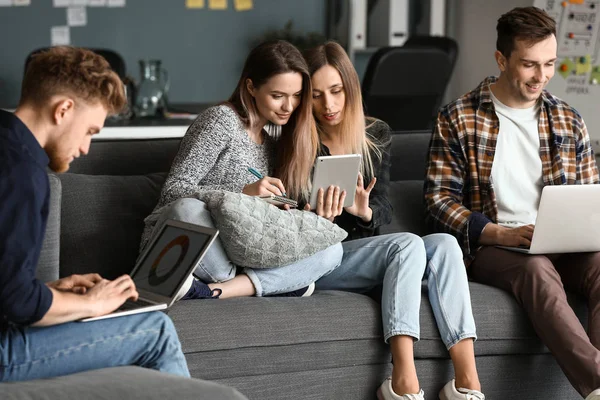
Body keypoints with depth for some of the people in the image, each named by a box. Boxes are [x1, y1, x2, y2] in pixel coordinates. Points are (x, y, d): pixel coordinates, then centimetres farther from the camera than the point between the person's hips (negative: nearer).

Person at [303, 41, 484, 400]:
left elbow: (385, 211, 8)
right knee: (408, 244, -30)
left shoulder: (377, 135, 12)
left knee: (444, 244, -23)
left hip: (368, 254, 5)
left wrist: (364, 211, -15)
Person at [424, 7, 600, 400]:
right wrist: (502, 234, -16)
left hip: (563, 246, 4)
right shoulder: (458, 119, 3)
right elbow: (440, 199, -2)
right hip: (491, 247, -3)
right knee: (537, 269, -38)